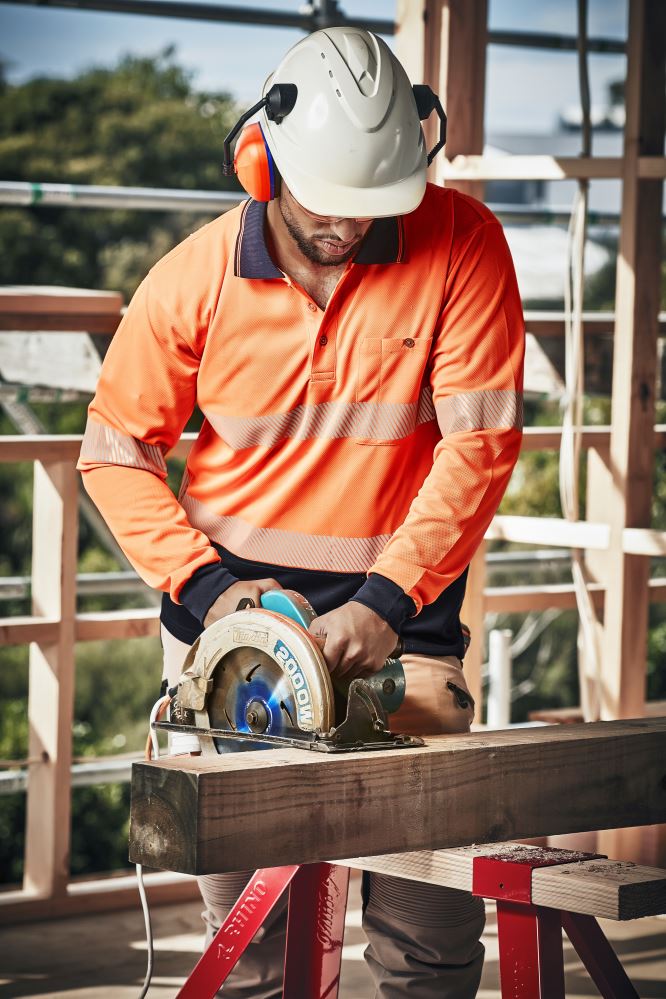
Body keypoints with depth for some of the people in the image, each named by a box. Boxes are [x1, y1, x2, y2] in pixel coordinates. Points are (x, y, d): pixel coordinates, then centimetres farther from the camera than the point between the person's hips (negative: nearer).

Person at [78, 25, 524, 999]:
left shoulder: (461, 243, -10)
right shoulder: (194, 279, -6)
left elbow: (480, 442, -11)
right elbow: (116, 452, 3)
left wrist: (387, 603, -18)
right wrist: (204, 583, -11)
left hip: (399, 608, -1)